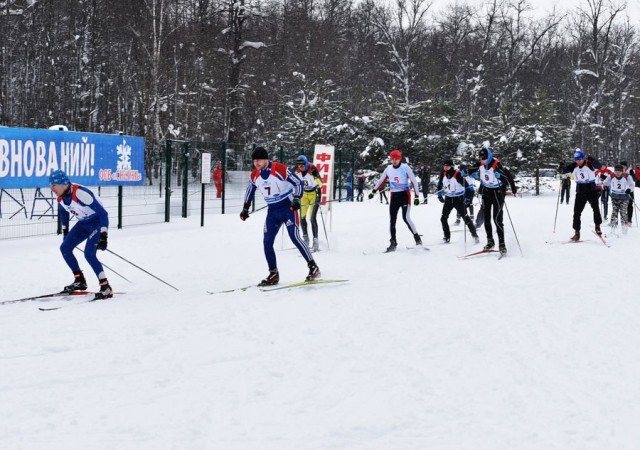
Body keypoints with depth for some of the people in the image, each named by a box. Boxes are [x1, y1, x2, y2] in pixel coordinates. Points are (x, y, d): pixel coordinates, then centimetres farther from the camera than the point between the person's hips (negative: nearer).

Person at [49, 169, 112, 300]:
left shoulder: (80, 193, -32)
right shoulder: (60, 197, -7)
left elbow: (103, 213, -30)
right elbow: (63, 212, 18)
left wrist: (103, 236, -33)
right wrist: (65, 232, 21)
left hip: (97, 222, -9)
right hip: (83, 223, 9)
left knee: (89, 254, -21)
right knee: (65, 248, 6)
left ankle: (106, 288, -13)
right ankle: (80, 281, 19)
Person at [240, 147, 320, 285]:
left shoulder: (280, 169, -18)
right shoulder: (254, 175, -1)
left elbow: (298, 183, -12)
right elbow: (250, 190, 19)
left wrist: (296, 199, -24)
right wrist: (245, 208, 20)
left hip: (288, 207, -6)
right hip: (272, 211, 6)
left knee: (294, 237, -17)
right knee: (267, 242, -1)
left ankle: (313, 267, -9)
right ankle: (273, 274, 9)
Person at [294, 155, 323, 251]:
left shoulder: (313, 170, -23)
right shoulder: (297, 171, -7)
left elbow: (319, 183, -24)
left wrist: (318, 198, -32)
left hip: (314, 193, -5)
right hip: (304, 194, 5)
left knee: (312, 218, -14)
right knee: (302, 217, 0)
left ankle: (315, 243, -11)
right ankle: (306, 240, 16)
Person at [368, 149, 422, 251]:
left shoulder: (405, 167, -8)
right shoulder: (388, 169, 4)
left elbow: (414, 181, -8)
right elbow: (381, 181, 17)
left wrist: (417, 196, -12)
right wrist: (373, 192, 15)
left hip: (405, 195, -5)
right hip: (394, 196, 5)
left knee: (406, 218, -14)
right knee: (392, 220, 1)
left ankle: (417, 238, 2)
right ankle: (393, 243, 8)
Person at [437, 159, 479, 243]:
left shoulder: (458, 174, -21)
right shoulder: (443, 174, -4)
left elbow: (468, 185, -17)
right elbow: (440, 185, 16)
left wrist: (468, 197, -20)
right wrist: (440, 195, 12)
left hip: (459, 199, -5)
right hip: (448, 199, 5)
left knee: (465, 217, -5)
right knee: (443, 218, -2)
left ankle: (474, 234, 7)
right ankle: (447, 237, 9)